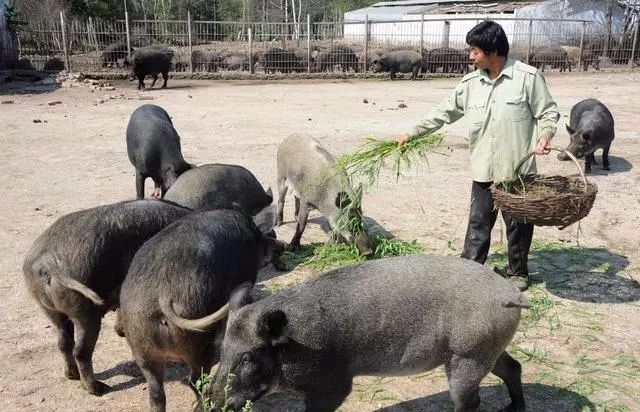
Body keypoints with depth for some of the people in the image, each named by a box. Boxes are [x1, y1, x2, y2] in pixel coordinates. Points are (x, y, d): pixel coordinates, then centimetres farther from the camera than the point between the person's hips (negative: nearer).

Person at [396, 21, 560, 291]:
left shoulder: (528, 77, -9)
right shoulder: (470, 83, 3)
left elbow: (548, 112, -2)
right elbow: (444, 113, 8)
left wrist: (544, 137, -20)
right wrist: (411, 135, 7)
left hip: (518, 168, -3)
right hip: (482, 169, 4)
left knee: (518, 224, 11)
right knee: (478, 223, 11)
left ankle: (518, 272, 28)